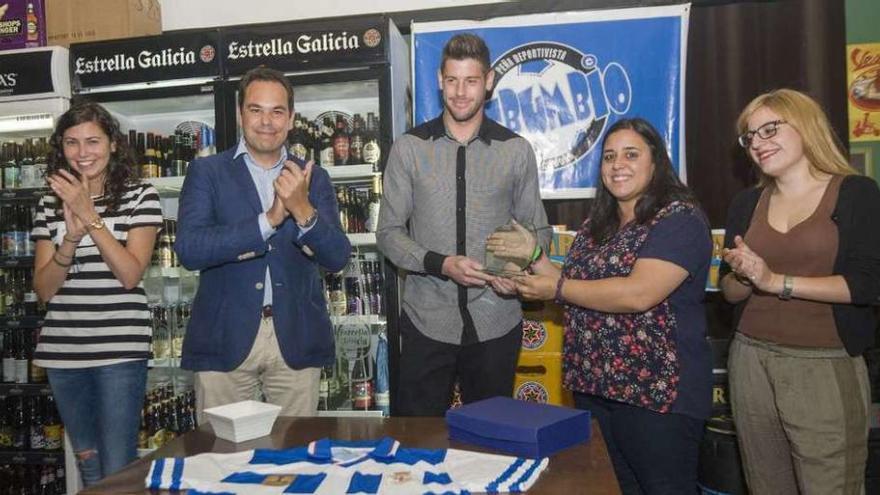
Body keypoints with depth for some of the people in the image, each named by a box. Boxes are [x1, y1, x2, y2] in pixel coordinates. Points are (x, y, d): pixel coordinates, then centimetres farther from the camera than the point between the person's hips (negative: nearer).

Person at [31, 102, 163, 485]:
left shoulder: (140, 196, -2)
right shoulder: (50, 203, 9)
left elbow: (130, 275, -11)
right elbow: (44, 289, 4)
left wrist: (90, 216, -16)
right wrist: (72, 235, -12)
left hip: (120, 349, -4)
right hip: (62, 351, 5)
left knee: (118, 470, -2)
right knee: (89, 469, 17)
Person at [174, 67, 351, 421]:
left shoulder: (313, 178, 7)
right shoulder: (207, 172, 3)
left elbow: (337, 258, -1)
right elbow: (189, 250, -11)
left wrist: (303, 210, -20)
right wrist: (270, 219, -20)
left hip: (296, 341, 2)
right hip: (224, 339, -1)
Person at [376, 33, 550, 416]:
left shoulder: (516, 150, 2)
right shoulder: (409, 148, 0)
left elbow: (537, 230, 8)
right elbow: (388, 232, 0)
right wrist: (441, 264, -16)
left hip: (496, 322, 1)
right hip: (427, 321, -1)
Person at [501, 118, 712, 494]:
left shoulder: (680, 219, -13)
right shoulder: (597, 223, 11)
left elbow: (639, 294, -26)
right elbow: (580, 288, 18)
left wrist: (556, 288, -17)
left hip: (658, 392, -7)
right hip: (594, 387, 8)